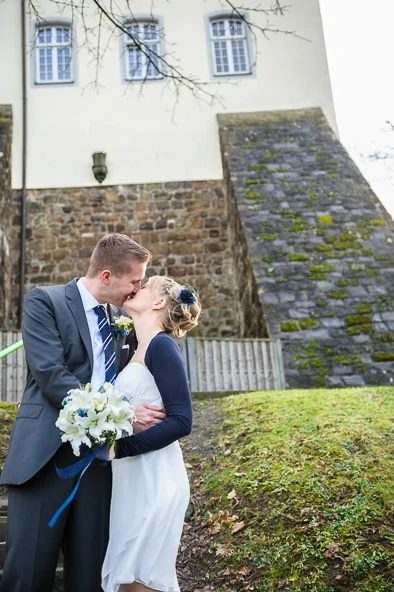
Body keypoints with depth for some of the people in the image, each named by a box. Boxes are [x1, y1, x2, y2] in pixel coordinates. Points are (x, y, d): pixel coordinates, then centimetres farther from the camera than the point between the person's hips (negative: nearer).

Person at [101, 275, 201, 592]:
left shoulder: (162, 345, -12)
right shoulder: (139, 351, 13)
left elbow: (181, 421, -18)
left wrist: (119, 447, -21)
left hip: (153, 480, -8)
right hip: (132, 480, 8)